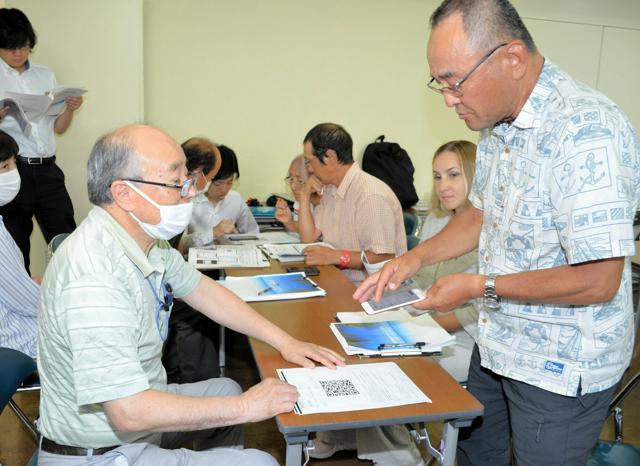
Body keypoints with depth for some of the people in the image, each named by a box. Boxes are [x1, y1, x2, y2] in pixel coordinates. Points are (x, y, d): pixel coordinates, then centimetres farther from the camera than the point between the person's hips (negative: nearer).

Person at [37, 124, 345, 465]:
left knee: (225, 390, 25)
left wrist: (283, 341, 4)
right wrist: (246, 407, -24)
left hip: (137, 403, 9)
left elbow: (201, 290, 8)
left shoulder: (146, 238, -6)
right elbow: (129, 412, -34)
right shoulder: (93, 277, -33)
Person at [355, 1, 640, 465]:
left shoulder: (587, 132, -27)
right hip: (497, 343, 8)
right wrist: (417, 257, 1)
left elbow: (598, 281, -28)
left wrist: (480, 287, -19)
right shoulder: (497, 124, 2)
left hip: (561, 368, -8)